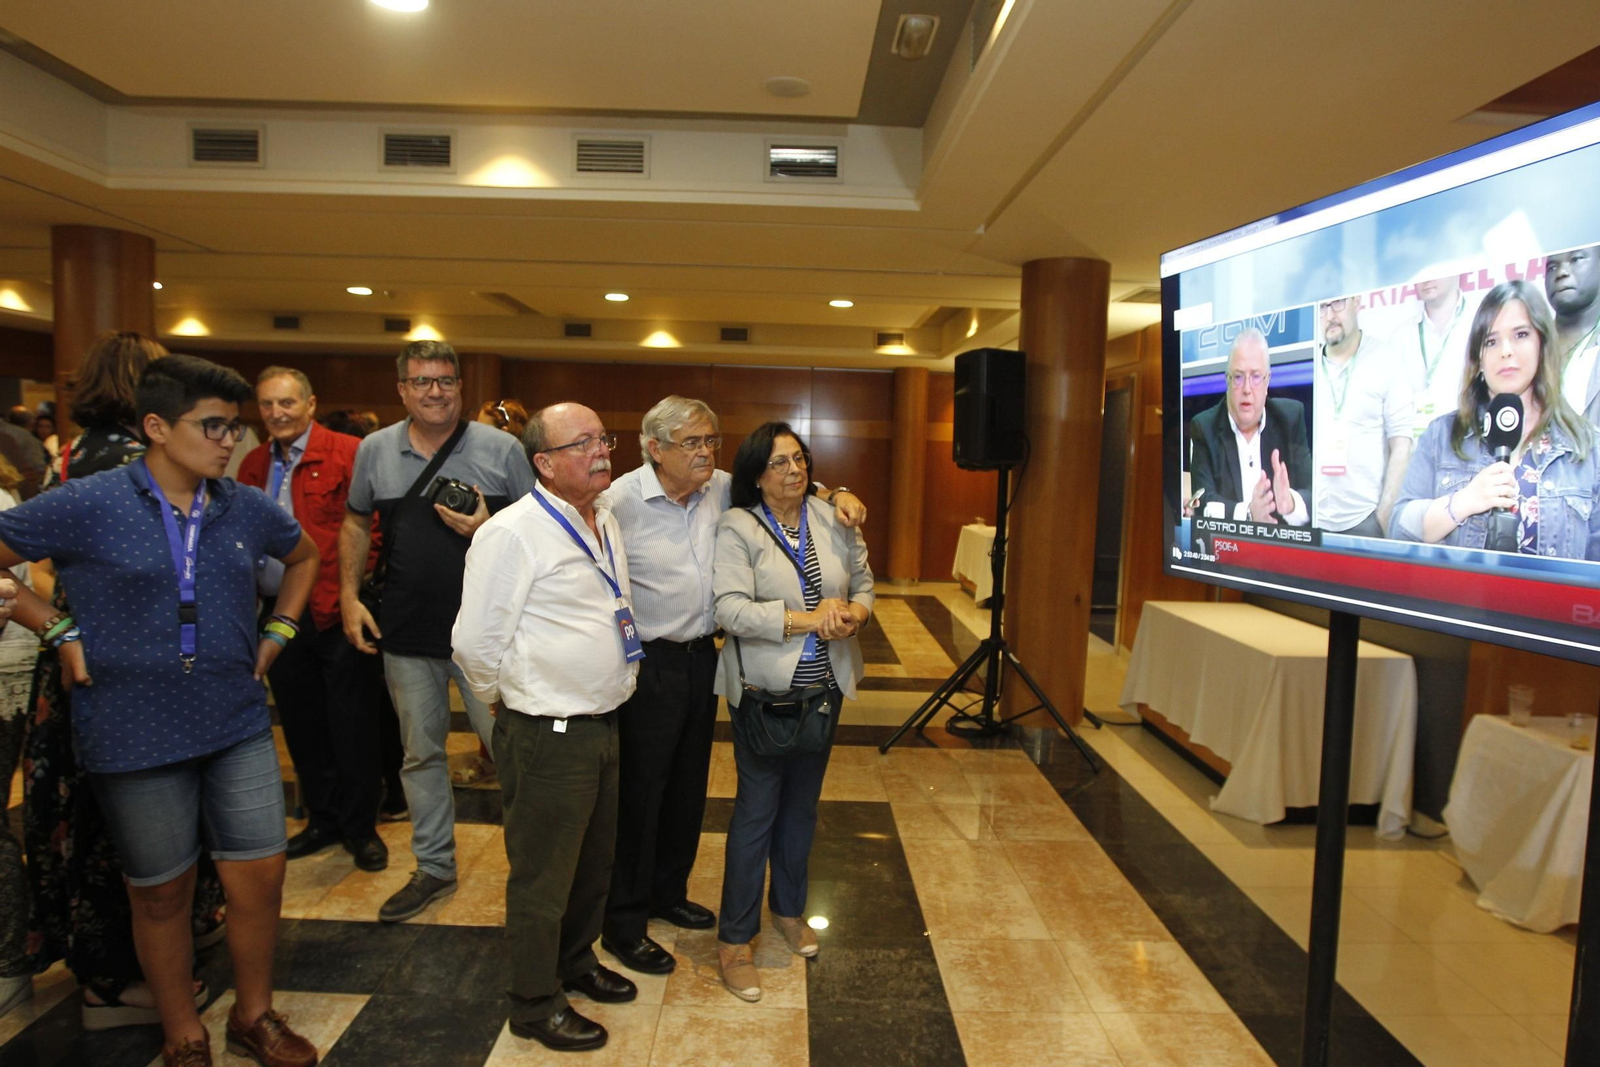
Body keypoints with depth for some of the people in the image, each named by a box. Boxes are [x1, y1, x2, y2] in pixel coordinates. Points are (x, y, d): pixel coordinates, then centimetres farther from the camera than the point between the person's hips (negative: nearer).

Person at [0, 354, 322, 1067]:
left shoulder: (246, 509, 3)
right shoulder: (86, 506, -9)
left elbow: (304, 556, 21)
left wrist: (277, 633, 12)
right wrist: (58, 632, -5)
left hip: (238, 727, 3)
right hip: (135, 736, -3)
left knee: (259, 876, 6)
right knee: (161, 894, 12)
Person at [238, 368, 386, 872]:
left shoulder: (347, 453, -9)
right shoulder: (253, 464, 10)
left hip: (335, 613, -6)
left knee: (352, 725, 4)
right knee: (301, 725, 16)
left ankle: (360, 827, 19)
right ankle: (322, 819, 31)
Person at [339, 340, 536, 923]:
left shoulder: (501, 448, -5)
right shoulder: (375, 449, 5)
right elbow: (356, 524, 17)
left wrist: (487, 531, -19)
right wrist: (349, 595, 9)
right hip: (406, 632, 4)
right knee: (421, 753, 16)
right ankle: (434, 867, 32)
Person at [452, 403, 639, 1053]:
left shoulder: (605, 525, 9)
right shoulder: (513, 533, -18)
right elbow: (476, 643, -16)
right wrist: (512, 702, -2)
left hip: (602, 725, 8)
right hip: (547, 737, -8)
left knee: (594, 863, 22)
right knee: (542, 878, 8)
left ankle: (575, 961, 45)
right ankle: (536, 1005, 28)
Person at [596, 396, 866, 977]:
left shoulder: (722, 489, 1)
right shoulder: (620, 501, -15)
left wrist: (835, 494, -4)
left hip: (701, 659, 6)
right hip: (646, 665, -6)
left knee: (689, 786, 19)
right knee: (638, 793, 3)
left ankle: (668, 892, 39)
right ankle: (622, 923, 21)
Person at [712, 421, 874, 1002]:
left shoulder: (833, 520, 3)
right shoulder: (737, 528, -12)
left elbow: (863, 580, 11)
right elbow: (731, 609, -21)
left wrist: (854, 613, -11)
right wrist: (807, 618, -25)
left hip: (824, 682, 5)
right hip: (763, 687, -5)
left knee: (802, 803, 19)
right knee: (757, 808, 2)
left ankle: (789, 909, 40)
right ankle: (734, 939, 16)